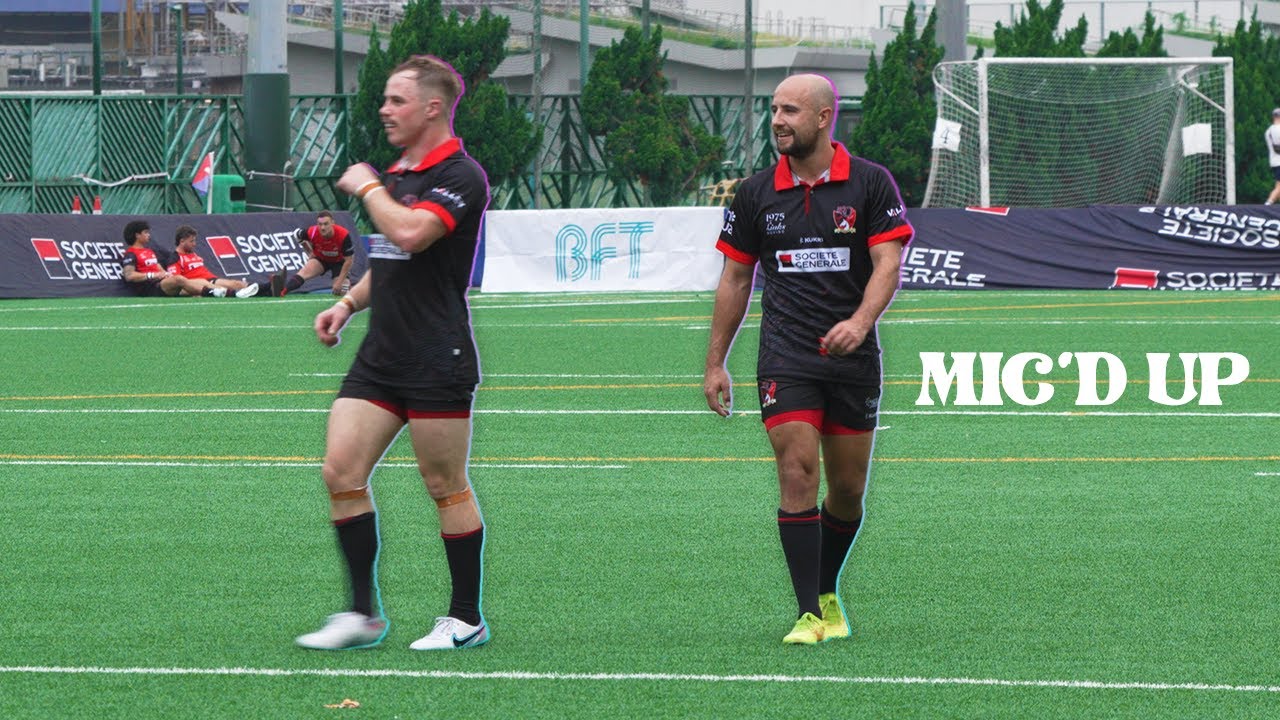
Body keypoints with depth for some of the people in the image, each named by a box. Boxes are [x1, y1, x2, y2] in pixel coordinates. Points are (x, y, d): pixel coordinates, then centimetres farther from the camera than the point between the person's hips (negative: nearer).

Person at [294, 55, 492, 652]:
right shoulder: (397, 174, 17)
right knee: (341, 471, -2)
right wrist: (349, 302, 15)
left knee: (446, 486, -1)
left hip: (438, 363, -8)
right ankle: (363, 613, 3)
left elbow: (410, 234, -28)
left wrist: (367, 187, -12)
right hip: (380, 358, 8)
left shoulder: (460, 177, -11)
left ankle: (467, 619, 10)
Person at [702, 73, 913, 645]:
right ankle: (809, 614, -13)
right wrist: (715, 363, 10)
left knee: (848, 488, 7)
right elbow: (736, 278, 12)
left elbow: (888, 263, -8)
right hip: (785, 357, 0)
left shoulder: (870, 184, -1)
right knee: (797, 473, -14)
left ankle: (828, 593, 30)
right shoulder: (757, 193, 6)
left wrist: (860, 321, -27)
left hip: (853, 357, 0)